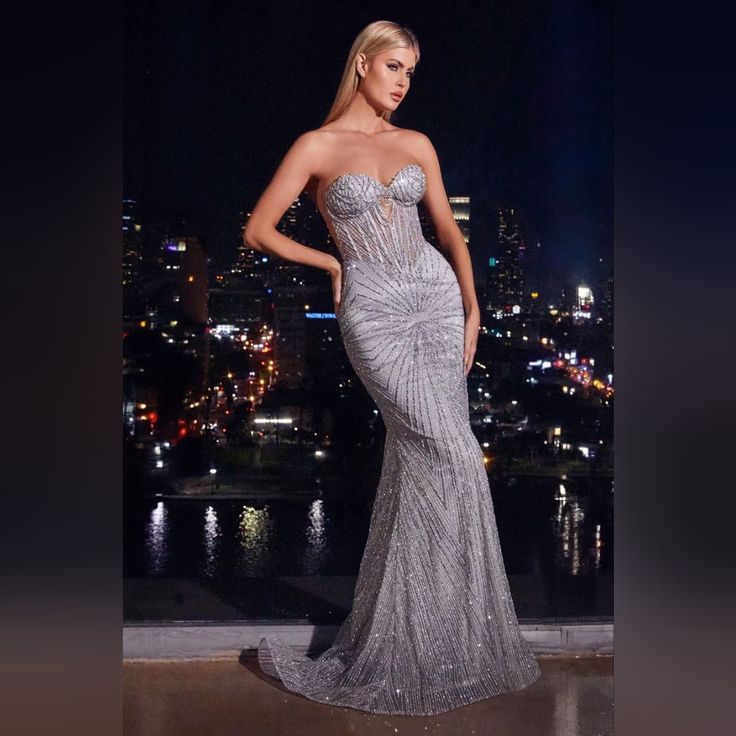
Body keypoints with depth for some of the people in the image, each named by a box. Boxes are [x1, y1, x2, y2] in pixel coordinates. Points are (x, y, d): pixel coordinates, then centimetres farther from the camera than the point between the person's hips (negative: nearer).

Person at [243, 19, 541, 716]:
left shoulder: (416, 145, 14)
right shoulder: (316, 146, 1)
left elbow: (449, 229, 15)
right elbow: (258, 230, 2)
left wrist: (471, 306, 4)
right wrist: (332, 263, 3)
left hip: (436, 293, 5)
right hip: (374, 308, -4)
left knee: (417, 458, 3)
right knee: (449, 454, -12)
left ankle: (403, 620, 19)